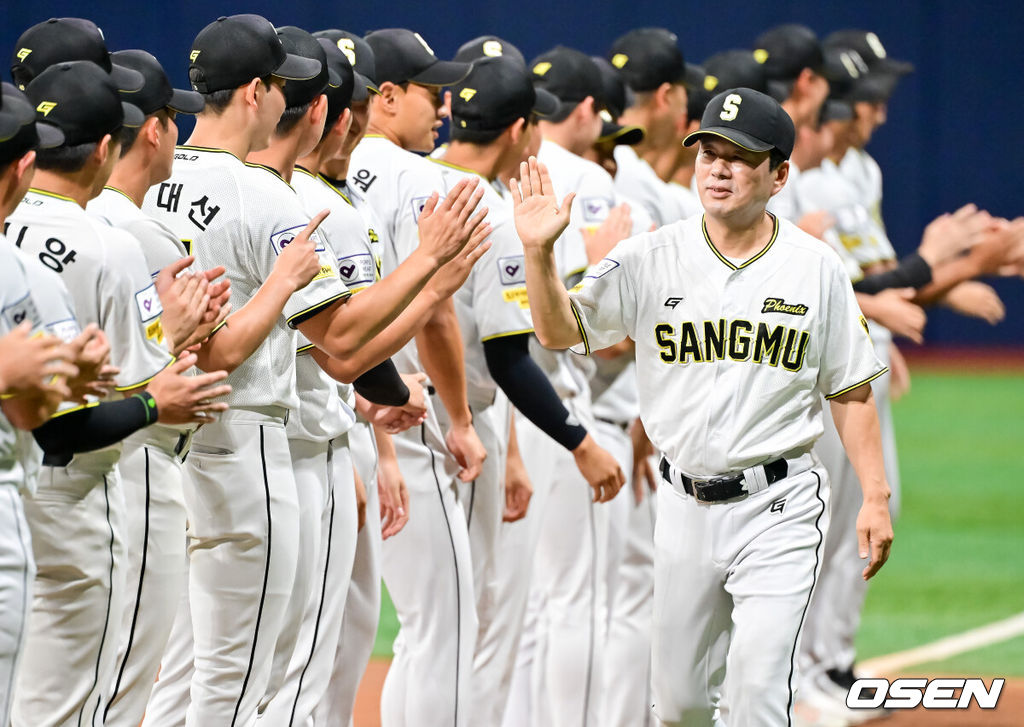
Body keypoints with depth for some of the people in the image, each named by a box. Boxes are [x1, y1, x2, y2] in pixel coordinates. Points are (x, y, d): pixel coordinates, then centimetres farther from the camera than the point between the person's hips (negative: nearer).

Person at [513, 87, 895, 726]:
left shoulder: (818, 269, -1)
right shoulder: (651, 260, 0)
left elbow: (851, 392, 4)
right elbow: (562, 331, -9)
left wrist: (876, 498, -2)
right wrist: (539, 251, -26)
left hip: (779, 506, -2)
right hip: (686, 504, 3)